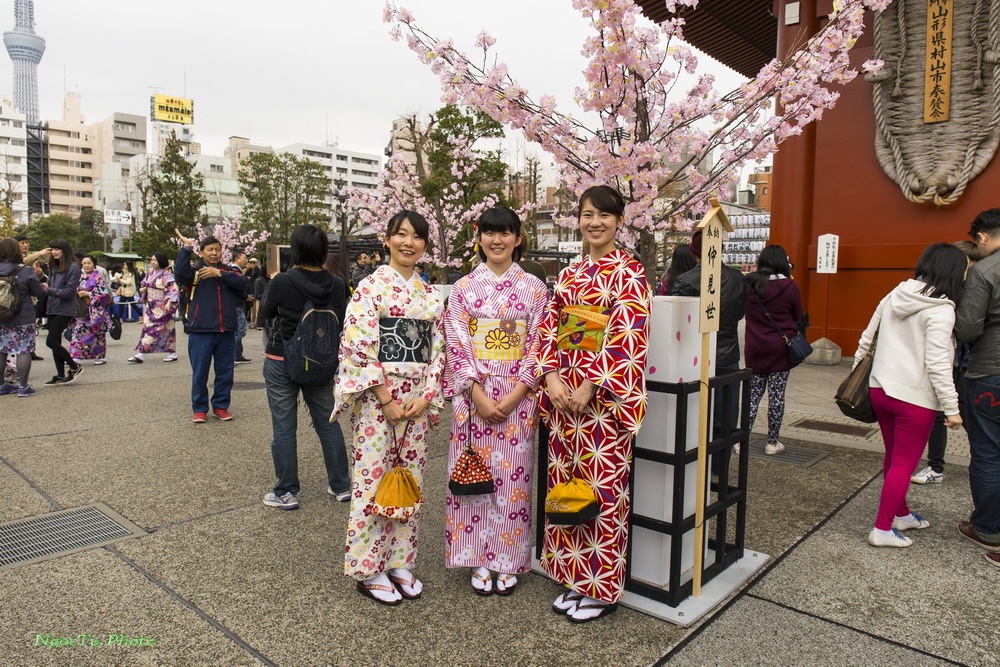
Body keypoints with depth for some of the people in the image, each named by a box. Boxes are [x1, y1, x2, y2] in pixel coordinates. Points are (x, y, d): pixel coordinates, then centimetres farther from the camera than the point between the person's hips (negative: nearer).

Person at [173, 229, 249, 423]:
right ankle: (199, 409, 17)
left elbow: (242, 282, -9)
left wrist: (218, 273, -16)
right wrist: (186, 247, -17)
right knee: (200, 373, 4)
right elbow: (180, 274, -20)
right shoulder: (195, 270, 2)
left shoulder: (229, 270, 10)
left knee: (225, 372, 10)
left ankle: (221, 406, 23)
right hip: (201, 331, -3)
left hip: (226, 331, 3)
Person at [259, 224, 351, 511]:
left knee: (283, 427, 6)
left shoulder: (283, 281, -15)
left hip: (281, 361, -3)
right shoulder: (337, 285, -6)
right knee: (328, 423, 14)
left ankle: (286, 493, 14)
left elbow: (266, 312, 3)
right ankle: (341, 486, 23)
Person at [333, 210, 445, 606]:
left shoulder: (431, 294, 11)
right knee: (373, 479, 2)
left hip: (416, 399, 5)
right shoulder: (371, 286, -5)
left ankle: (399, 562, 25)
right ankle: (368, 569, 18)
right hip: (375, 397, -5)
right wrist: (387, 399, -14)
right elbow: (359, 346, -11)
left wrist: (425, 395, -3)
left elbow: (438, 348, 9)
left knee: (410, 479, 10)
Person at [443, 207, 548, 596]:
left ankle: (508, 562, 22)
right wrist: (479, 396, -12)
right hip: (473, 396, 1)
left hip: (518, 398, 0)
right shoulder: (463, 288, 4)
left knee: (513, 476, 5)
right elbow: (456, 346, -2)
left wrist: (512, 397, -11)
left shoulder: (534, 288, 3)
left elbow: (538, 346, -1)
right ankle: (478, 560, 22)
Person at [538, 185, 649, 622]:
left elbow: (627, 336, -14)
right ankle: (576, 579, 28)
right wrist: (551, 376, -7)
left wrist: (590, 385, -18)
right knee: (565, 484, 12)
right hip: (564, 394, 7)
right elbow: (548, 327, 8)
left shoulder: (629, 273, -5)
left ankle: (603, 589, 18)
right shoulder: (570, 274, 14)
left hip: (605, 397, -6)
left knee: (603, 489, 1)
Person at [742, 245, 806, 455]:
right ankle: (772, 442, 14)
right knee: (777, 394, 6)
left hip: (754, 348, 3)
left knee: (753, 393, 11)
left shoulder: (748, 283, -2)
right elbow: (799, 317, 3)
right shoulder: (789, 286, -10)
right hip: (780, 347, -2)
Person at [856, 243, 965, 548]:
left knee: (894, 457, 20)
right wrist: (951, 407, -13)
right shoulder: (941, 309, -14)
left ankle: (900, 513, 37)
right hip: (915, 398, -7)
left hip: (880, 389, 7)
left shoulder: (895, 295, 6)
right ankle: (882, 530, 11)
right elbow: (937, 363, -19)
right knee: (903, 464, 4)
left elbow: (866, 339, 12)